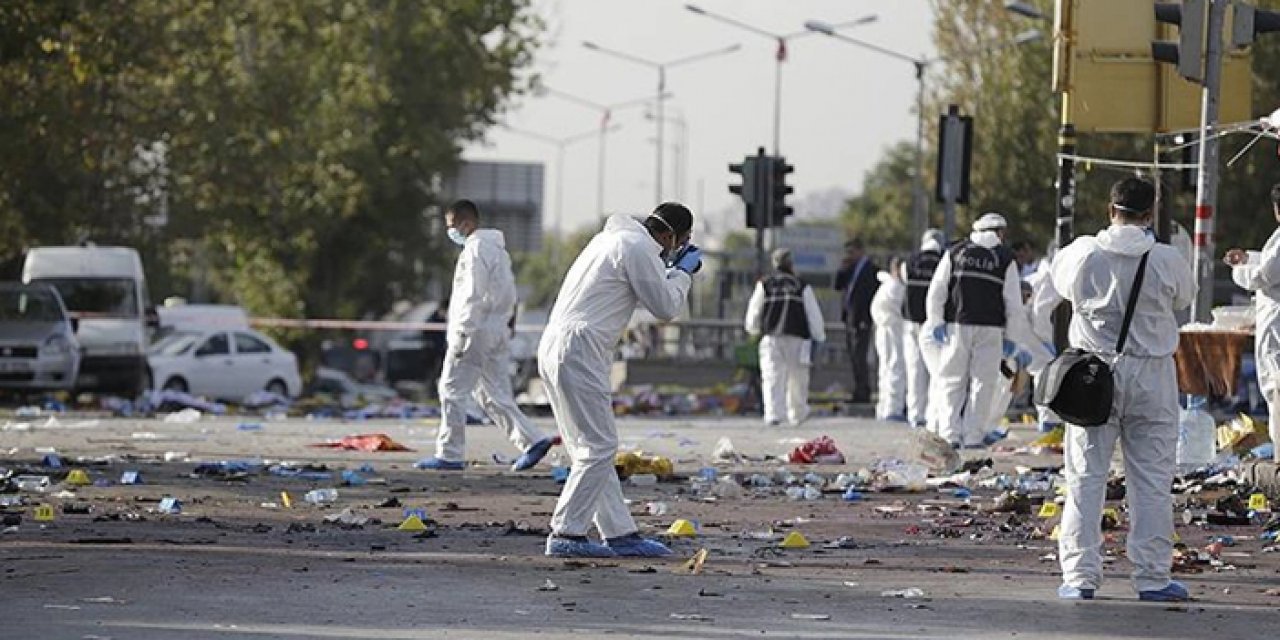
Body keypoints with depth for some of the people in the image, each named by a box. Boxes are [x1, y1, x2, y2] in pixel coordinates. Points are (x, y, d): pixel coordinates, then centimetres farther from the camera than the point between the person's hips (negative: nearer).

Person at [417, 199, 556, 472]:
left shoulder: (475, 249, -11)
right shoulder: (497, 248, 19)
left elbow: (474, 296, -19)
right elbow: (508, 296, 20)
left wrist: (462, 332, -19)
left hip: (476, 334, -10)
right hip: (497, 334, 10)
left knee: (452, 391, -3)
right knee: (494, 395, 10)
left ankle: (449, 455, -2)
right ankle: (533, 441, 0)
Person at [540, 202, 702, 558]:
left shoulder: (615, 238, 21)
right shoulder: (638, 248, -10)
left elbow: (649, 291, 32)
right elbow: (665, 308, -6)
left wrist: (674, 270, 23)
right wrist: (683, 272, 8)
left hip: (554, 351, 10)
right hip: (579, 351, -10)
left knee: (595, 448, 12)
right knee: (598, 446, -9)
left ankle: (619, 533, 15)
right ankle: (566, 534, -11)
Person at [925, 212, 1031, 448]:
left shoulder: (955, 252, 9)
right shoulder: (1006, 259, 4)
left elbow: (937, 289, 4)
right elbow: (1013, 302, 3)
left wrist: (936, 321, 7)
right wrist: (1011, 336, 8)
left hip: (957, 325, 1)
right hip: (990, 329, -1)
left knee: (952, 382, 6)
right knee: (982, 383, 5)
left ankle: (950, 434, -3)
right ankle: (973, 436, 2)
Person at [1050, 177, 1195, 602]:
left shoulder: (1084, 254, -8)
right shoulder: (1166, 260, -10)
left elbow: (1060, 280, 13)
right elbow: (1184, 298, 8)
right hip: (1151, 376, -1)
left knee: (1086, 476, 6)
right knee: (1152, 479, 6)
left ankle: (1080, 576, 3)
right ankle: (1152, 577, 7)